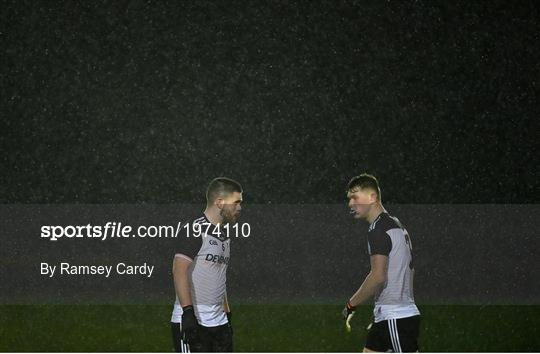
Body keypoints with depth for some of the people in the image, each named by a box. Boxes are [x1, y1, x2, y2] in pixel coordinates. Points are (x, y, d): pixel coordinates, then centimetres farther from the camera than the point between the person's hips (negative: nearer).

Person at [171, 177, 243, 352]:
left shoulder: (224, 236, 17)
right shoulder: (196, 230, -11)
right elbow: (179, 270, -20)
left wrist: (227, 315, 23)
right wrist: (188, 312, -27)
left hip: (218, 322, 9)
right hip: (191, 321, -9)